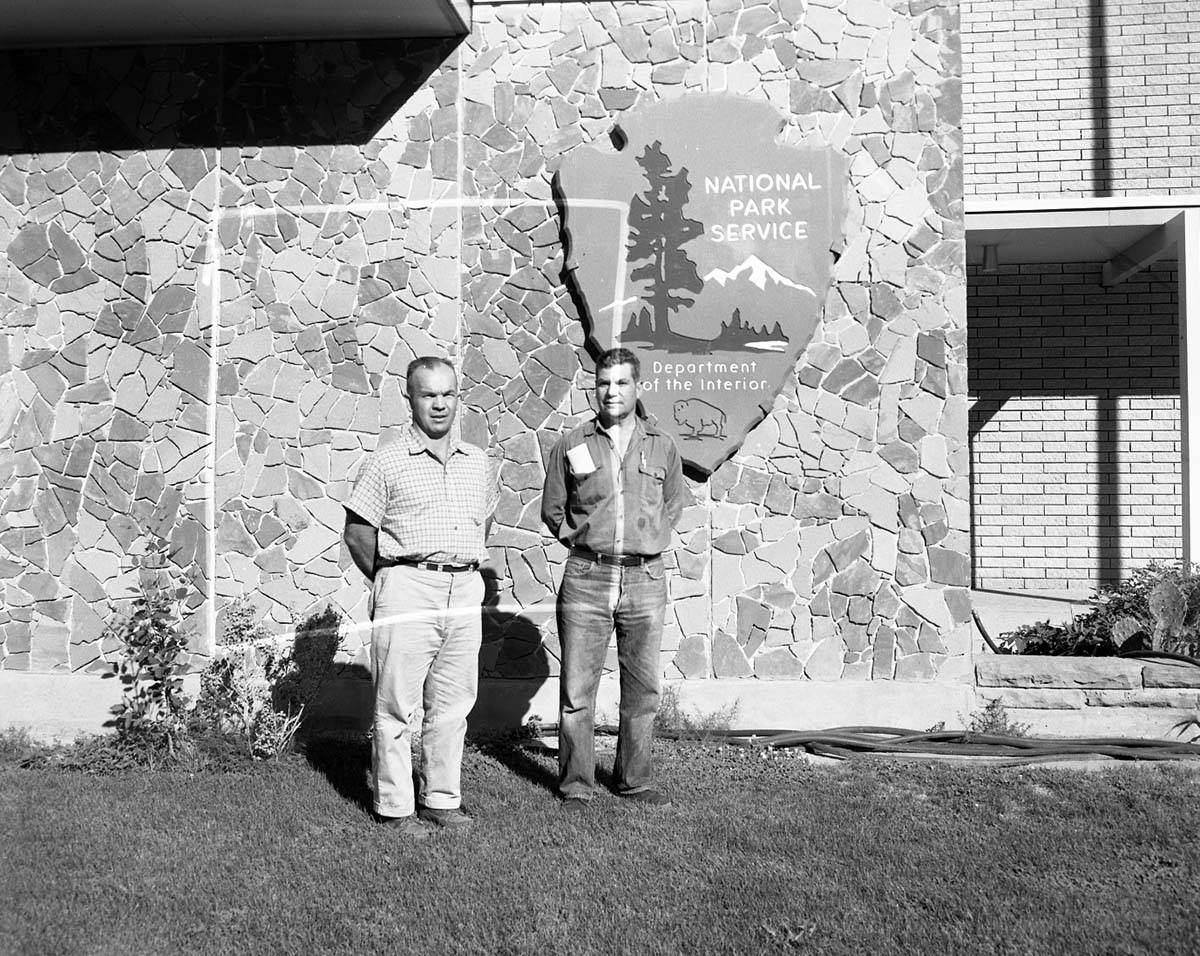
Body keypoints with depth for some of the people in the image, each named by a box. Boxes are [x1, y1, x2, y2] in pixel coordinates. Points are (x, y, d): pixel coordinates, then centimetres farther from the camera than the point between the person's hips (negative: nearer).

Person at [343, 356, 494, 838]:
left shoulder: (477, 462, 12)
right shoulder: (387, 463, -3)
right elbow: (357, 530, -1)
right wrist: (388, 581, 2)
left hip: (465, 592, 5)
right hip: (407, 587, -5)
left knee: (452, 704, 10)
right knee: (396, 704, 0)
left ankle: (443, 800, 21)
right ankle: (395, 806, 10)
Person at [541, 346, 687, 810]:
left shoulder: (662, 447, 8)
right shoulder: (571, 445, 5)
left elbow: (673, 504, 23)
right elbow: (552, 510, 15)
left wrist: (650, 543, 12)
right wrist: (583, 541, 6)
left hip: (645, 581, 1)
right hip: (586, 578, -1)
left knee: (642, 688, 8)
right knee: (577, 690, 0)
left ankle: (634, 781, 22)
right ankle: (576, 785, 12)